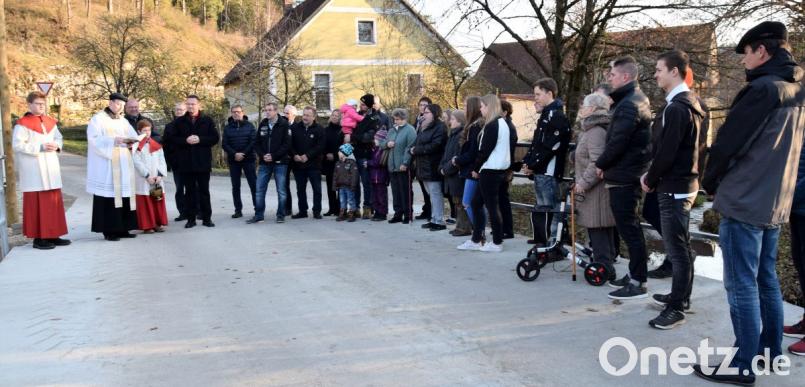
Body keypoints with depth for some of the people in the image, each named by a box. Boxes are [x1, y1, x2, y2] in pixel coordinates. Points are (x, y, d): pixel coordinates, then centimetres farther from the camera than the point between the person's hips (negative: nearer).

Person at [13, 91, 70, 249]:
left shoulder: (50, 122, 12)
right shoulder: (22, 123, -8)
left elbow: (58, 137, 18)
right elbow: (17, 145, -15)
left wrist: (57, 145, -4)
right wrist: (40, 148, -20)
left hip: (51, 168, 7)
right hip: (33, 171, -7)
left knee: (54, 202, 9)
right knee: (37, 204, -4)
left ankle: (52, 235, 17)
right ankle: (38, 238, 1)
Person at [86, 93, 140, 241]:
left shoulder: (123, 121, 19)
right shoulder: (98, 119, -2)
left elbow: (134, 136, 13)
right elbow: (94, 139, -14)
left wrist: (130, 142, -9)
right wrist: (114, 141, -23)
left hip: (123, 165, 7)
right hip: (106, 166, -6)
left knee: (123, 195, 4)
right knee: (108, 196, -7)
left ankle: (122, 228, 9)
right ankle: (108, 230, -4)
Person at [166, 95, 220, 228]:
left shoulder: (207, 120, 4)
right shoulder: (179, 121, 7)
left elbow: (215, 138, -1)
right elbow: (172, 139, 4)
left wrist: (200, 139, -14)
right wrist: (185, 140, -14)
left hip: (203, 162, -1)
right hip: (186, 162, 1)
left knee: (204, 191, 5)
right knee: (190, 191, 5)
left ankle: (206, 218, 10)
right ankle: (191, 218, 10)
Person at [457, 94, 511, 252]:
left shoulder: (492, 125, -16)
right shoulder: (502, 123, 14)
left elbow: (485, 150, -17)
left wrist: (476, 168, -5)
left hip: (489, 171, -10)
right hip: (499, 169, 10)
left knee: (491, 206, -1)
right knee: (476, 202, 14)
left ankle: (497, 243, 7)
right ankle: (475, 240, 18)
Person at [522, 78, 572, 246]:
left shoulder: (557, 117, -12)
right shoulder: (546, 116, 19)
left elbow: (549, 147, -20)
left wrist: (532, 165, -14)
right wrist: (527, 162, 6)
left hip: (549, 171, -10)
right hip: (540, 171, 10)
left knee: (550, 208, -8)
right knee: (540, 208, 15)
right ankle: (541, 241, 23)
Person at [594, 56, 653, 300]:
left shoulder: (628, 104, -17)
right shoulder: (636, 98, 16)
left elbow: (617, 142, -21)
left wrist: (601, 164, -7)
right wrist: (608, 165, 11)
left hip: (623, 176, -10)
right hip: (630, 174, 10)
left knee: (628, 228, -6)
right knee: (629, 227, 15)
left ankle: (638, 282, -1)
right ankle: (635, 274, 24)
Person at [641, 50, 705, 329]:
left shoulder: (676, 108, -19)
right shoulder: (687, 103, 13)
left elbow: (666, 152, -22)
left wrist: (650, 179, -7)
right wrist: (653, 175, 10)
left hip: (674, 187, -11)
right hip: (682, 183, 11)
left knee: (677, 248, -5)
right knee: (681, 246, 18)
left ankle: (677, 308, 2)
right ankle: (680, 296, 29)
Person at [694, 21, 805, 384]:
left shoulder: (762, 88, -15)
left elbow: (728, 142, -15)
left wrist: (710, 182, 1)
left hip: (744, 202, -9)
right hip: (775, 203, 9)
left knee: (741, 285, -4)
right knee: (766, 280, 16)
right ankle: (770, 352, 25)